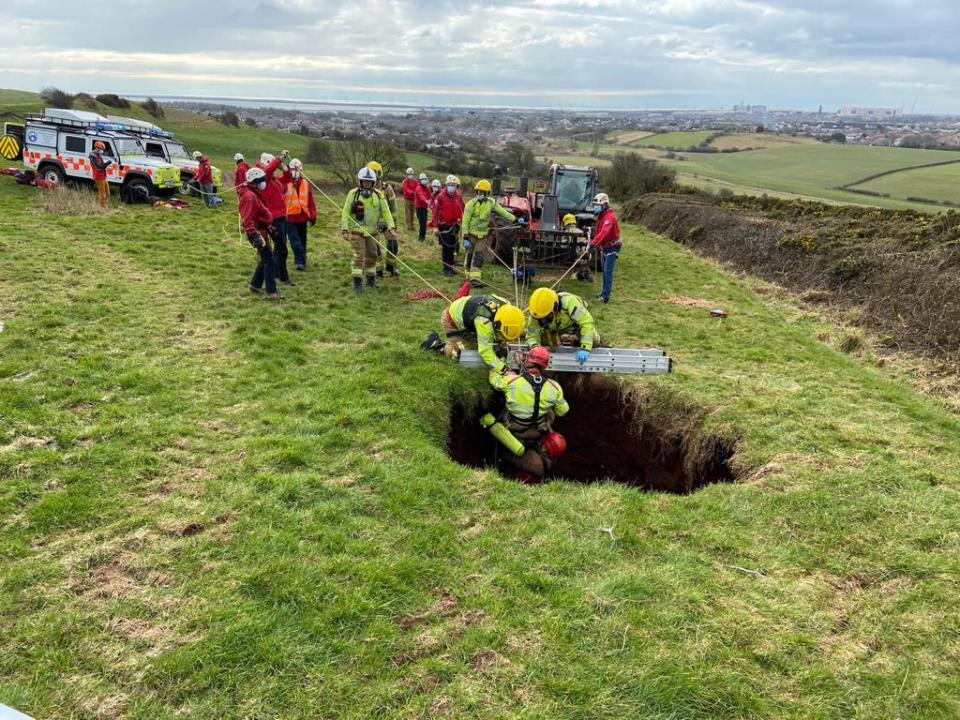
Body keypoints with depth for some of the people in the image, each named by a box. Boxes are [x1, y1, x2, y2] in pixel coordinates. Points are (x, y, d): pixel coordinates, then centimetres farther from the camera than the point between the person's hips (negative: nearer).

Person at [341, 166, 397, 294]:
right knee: (359, 256, -9)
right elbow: (346, 212, -5)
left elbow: (386, 212, 3)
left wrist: (391, 228, -6)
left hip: (372, 231, 4)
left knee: (372, 255, 13)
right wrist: (345, 230, -10)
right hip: (357, 231, -4)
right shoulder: (353, 194, -6)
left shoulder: (378, 195, 1)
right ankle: (357, 282, -4)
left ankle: (371, 279, 29)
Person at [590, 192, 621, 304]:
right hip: (605, 247, 10)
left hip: (612, 247, -10)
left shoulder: (609, 217, -22)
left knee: (608, 271, -14)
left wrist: (594, 243, -46)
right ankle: (605, 292, 27)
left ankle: (606, 296, -17)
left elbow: (604, 232, -37)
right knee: (605, 271, 16)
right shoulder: (601, 216, 9)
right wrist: (592, 241, 9)